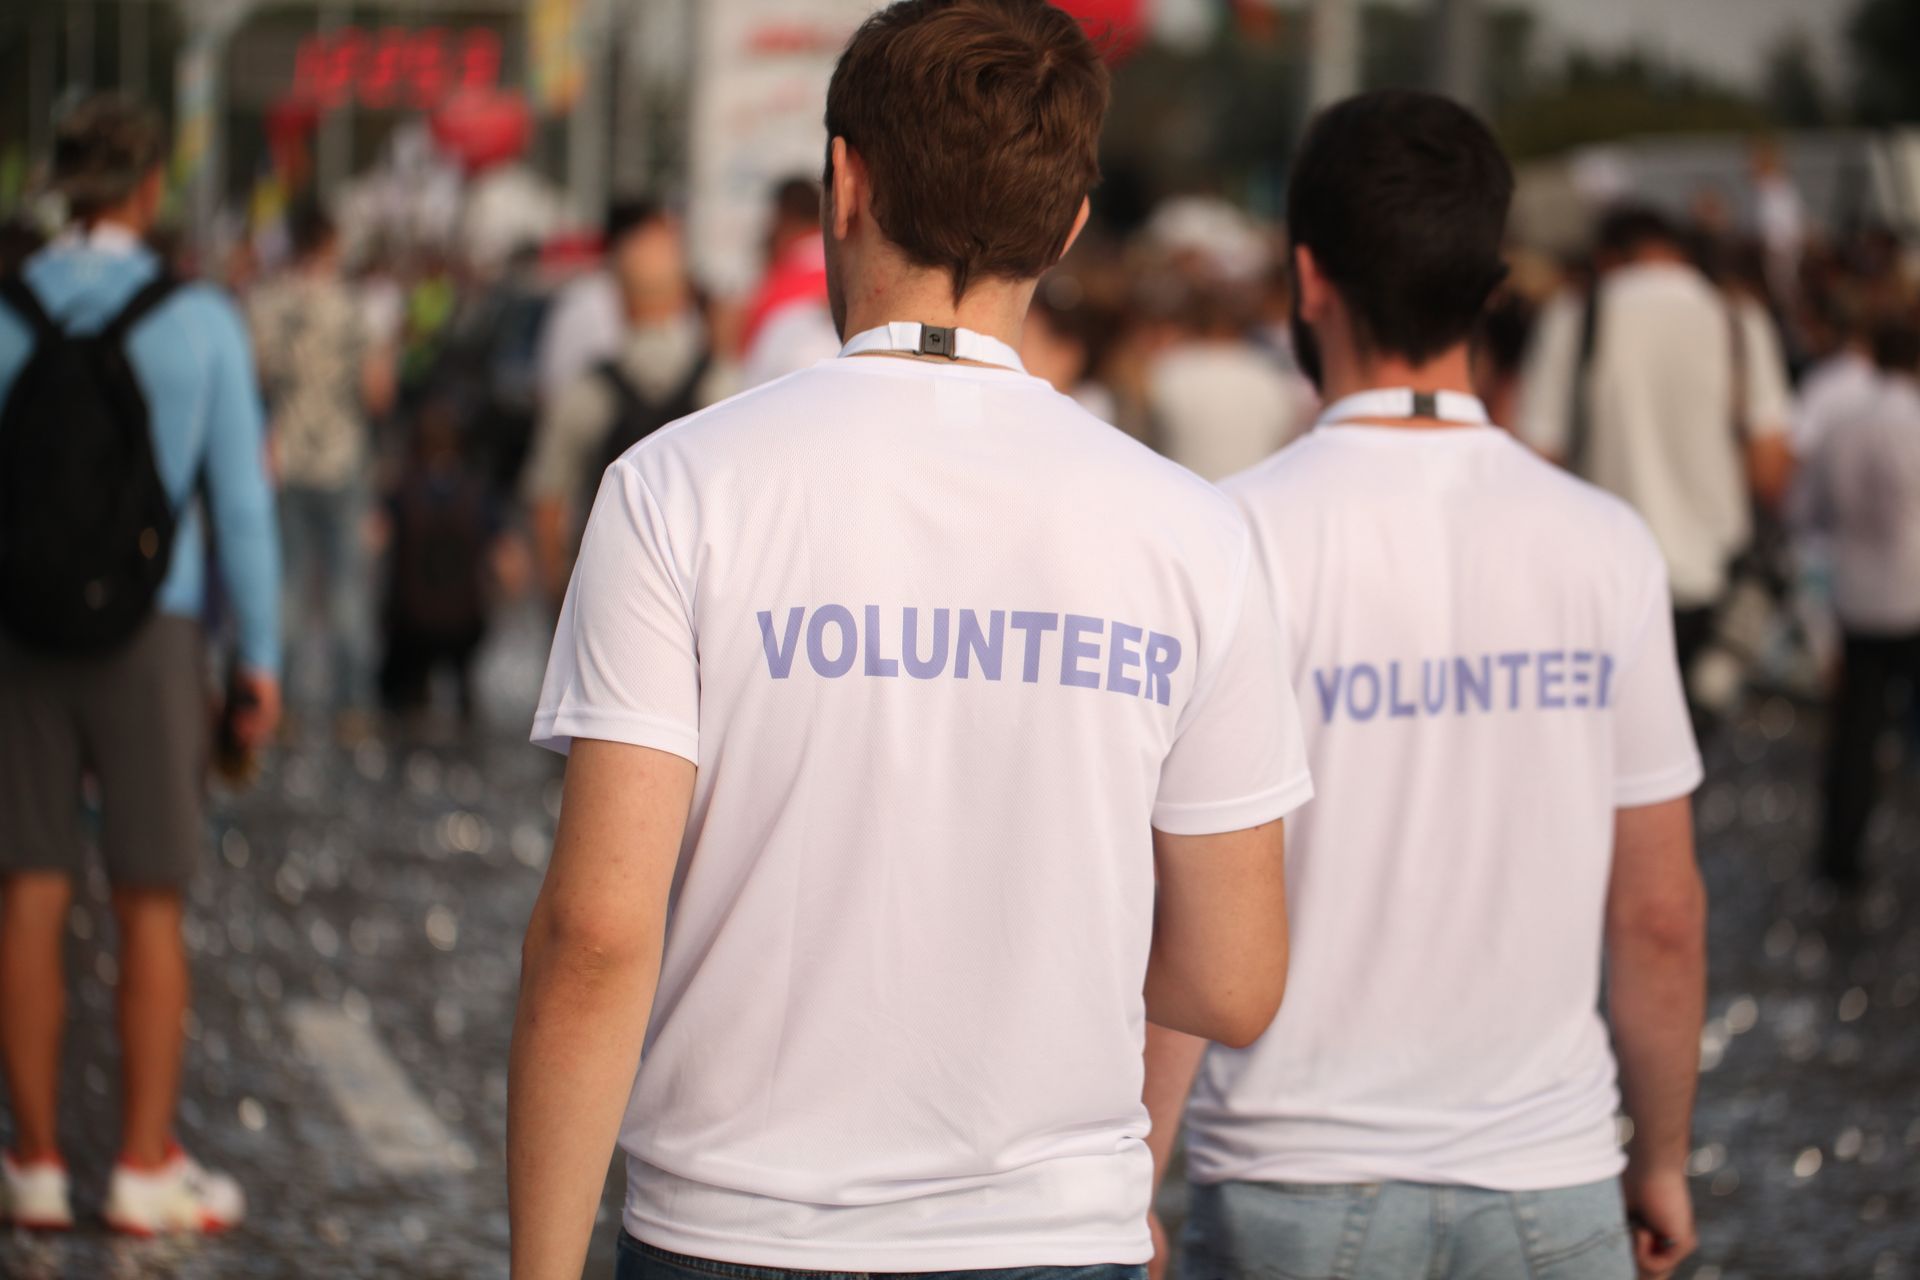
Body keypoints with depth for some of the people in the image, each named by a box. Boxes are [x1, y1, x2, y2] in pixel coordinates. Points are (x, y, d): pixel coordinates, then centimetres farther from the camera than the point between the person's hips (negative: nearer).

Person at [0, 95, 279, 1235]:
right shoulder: (201, 322, -7)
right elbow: (241, 496, -6)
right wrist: (262, 656, 2)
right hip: (148, 635, -2)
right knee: (151, 909, 5)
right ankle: (148, 1171, 5)